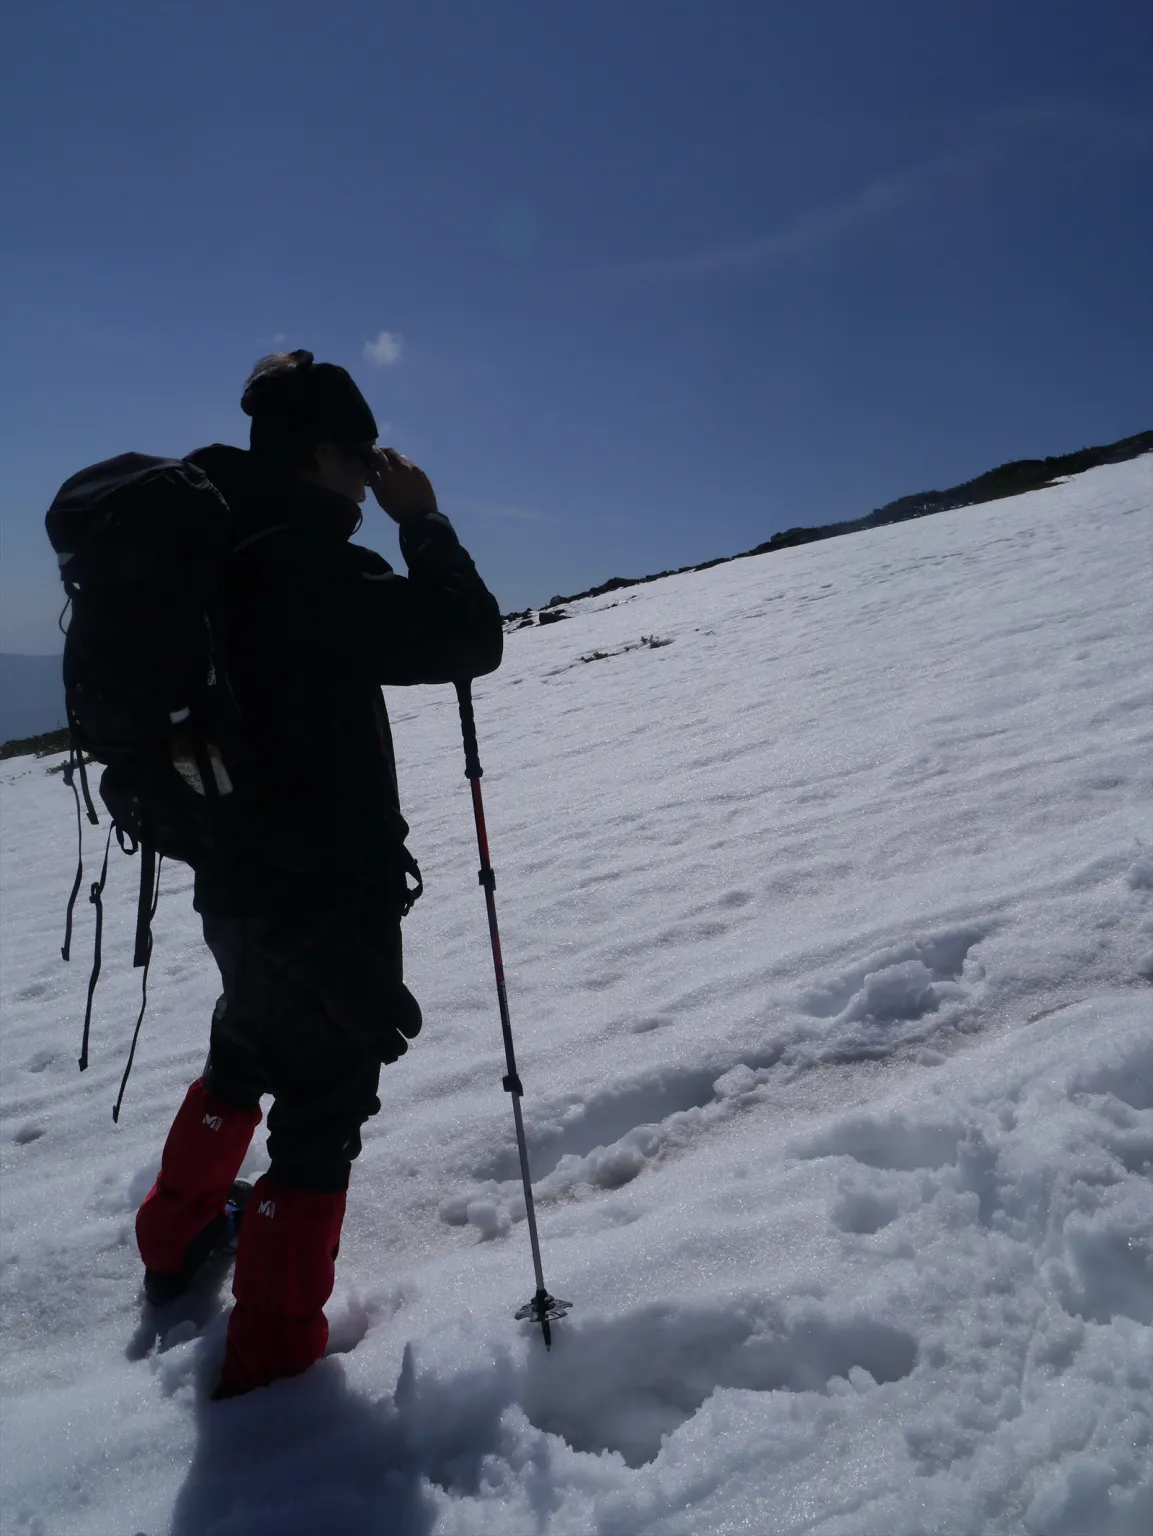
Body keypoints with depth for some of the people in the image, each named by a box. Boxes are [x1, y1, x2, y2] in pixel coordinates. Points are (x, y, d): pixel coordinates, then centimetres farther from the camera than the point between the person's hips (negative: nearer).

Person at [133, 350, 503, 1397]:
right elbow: (469, 640, -21)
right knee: (321, 1113, 7)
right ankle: (272, 1360, 22)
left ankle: (174, 1245, 52)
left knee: (242, 1058, 30)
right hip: (332, 892, -9)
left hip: (235, 881, 9)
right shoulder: (307, 561, -21)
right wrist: (423, 520, -11)